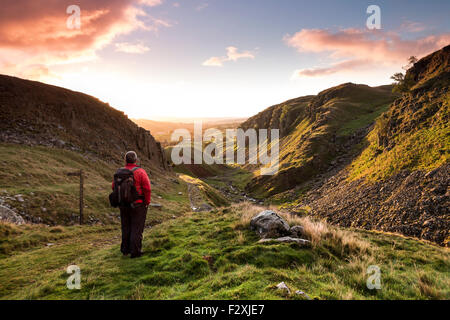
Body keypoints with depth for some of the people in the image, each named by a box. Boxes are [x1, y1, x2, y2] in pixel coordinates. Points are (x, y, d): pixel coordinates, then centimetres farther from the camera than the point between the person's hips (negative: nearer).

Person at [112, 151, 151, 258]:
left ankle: (125, 249, 29)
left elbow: (114, 187, 6)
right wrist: (147, 202, -5)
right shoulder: (140, 172, -14)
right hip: (138, 205, -4)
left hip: (124, 205, 5)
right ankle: (135, 251, 9)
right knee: (137, 228, 5)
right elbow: (147, 188, -17)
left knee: (126, 227, 18)